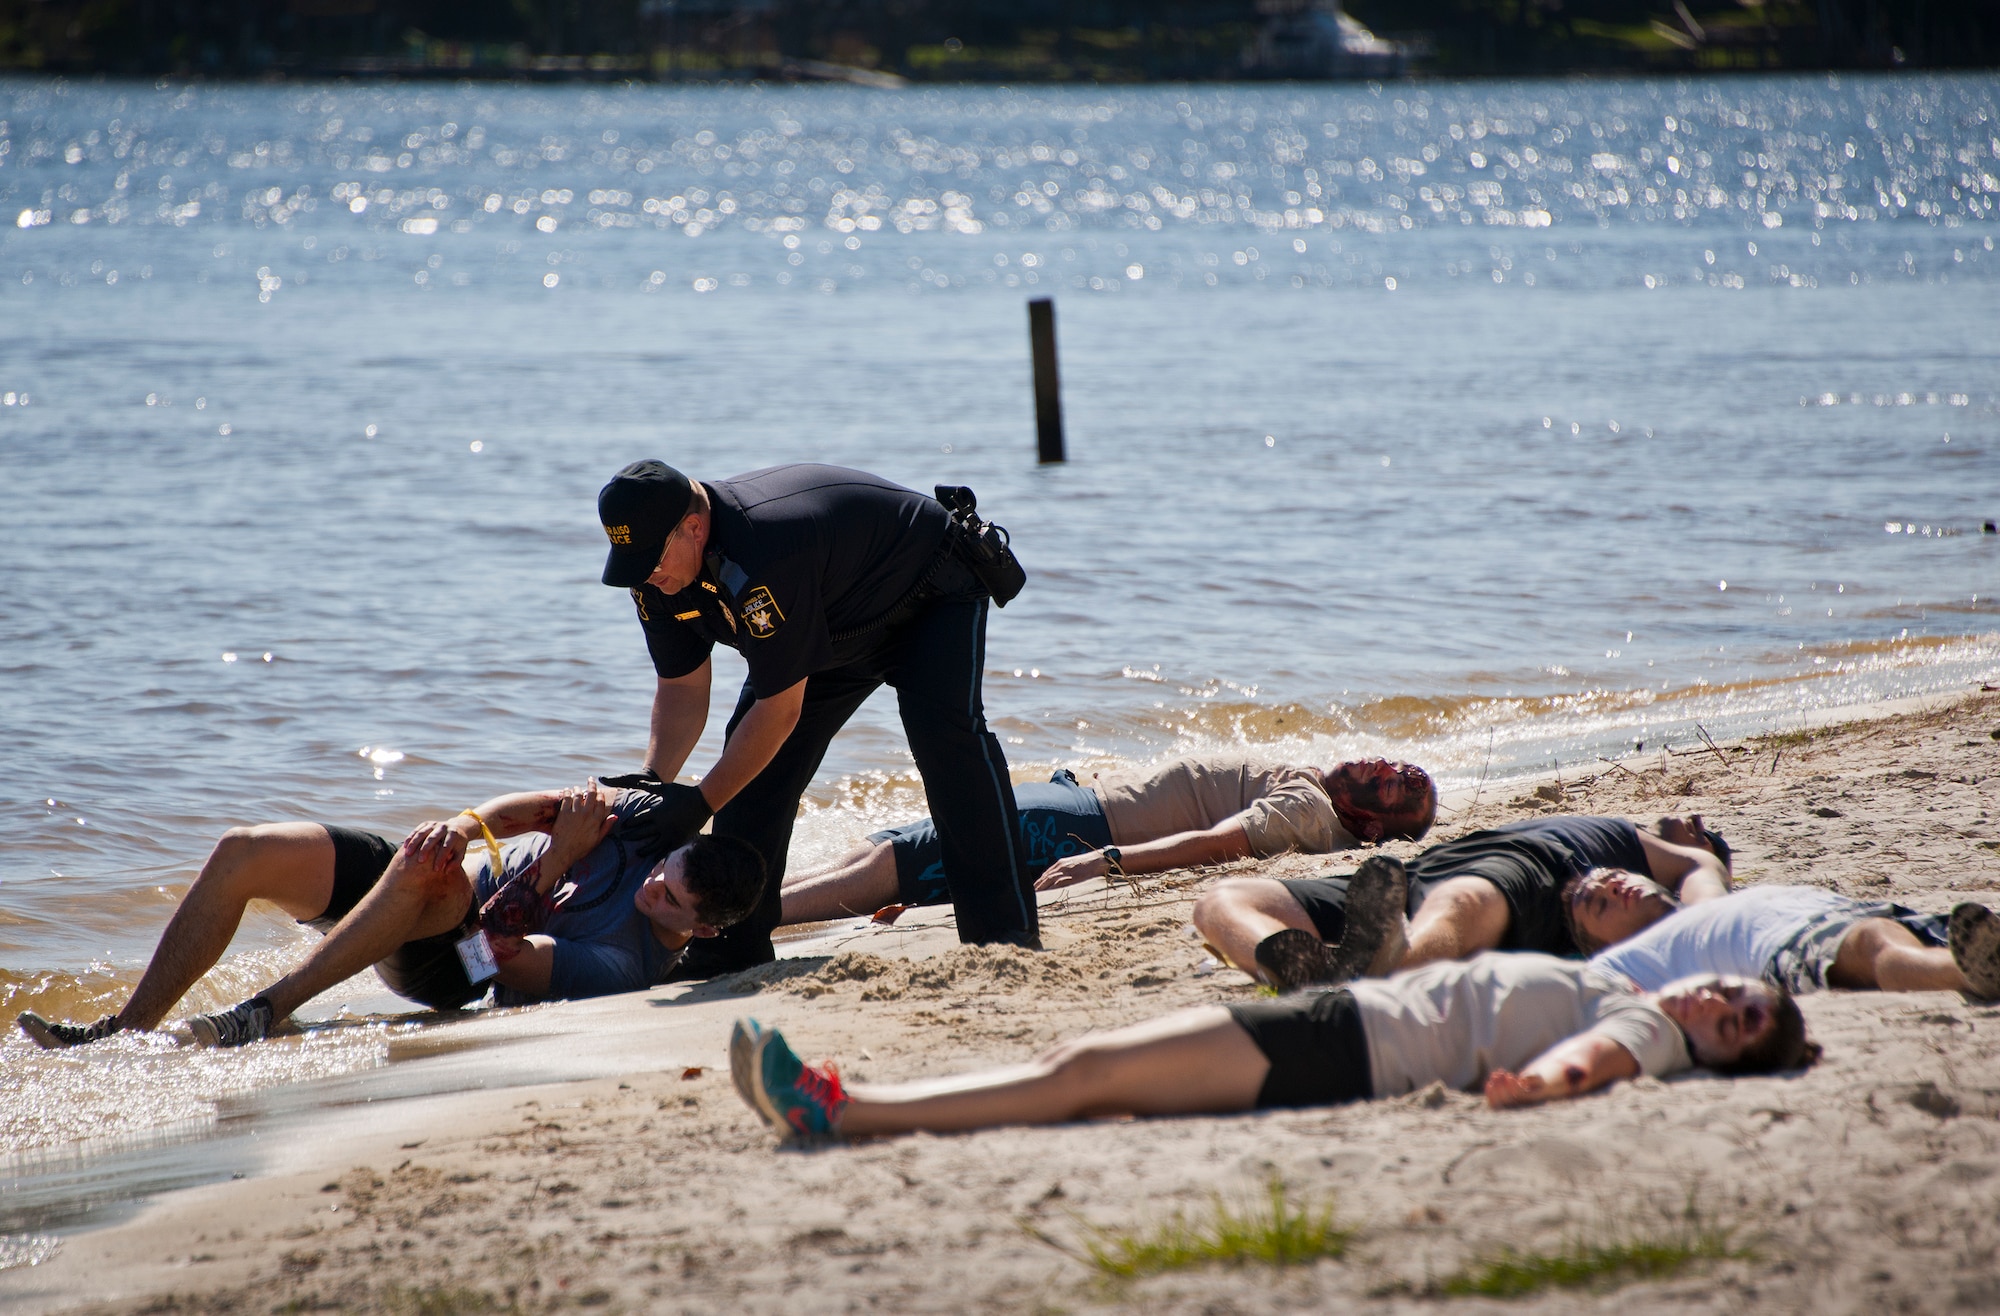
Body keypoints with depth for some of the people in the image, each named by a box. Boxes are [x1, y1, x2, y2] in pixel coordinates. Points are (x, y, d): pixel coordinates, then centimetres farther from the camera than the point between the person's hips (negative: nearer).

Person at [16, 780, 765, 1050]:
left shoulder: (632, 967, -25)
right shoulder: (655, 821, -8)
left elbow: (505, 956, -25)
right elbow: (548, 806, -2)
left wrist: (558, 859, -21)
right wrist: (467, 825, -20)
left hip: (445, 968, -7)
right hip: (424, 891, 7)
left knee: (425, 878, -42)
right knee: (245, 854, -10)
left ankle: (269, 1011, -40)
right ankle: (129, 1029, -7)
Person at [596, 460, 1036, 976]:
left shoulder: (765, 552, -43)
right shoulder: (658, 574, -17)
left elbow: (780, 710, -36)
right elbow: (682, 688, -7)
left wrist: (699, 802, -32)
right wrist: (653, 784, -23)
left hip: (932, 599, -8)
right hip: (839, 625, 8)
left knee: (943, 730, -30)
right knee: (758, 762, -3)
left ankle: (1004, 930, -30)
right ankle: (735, 944, 4)